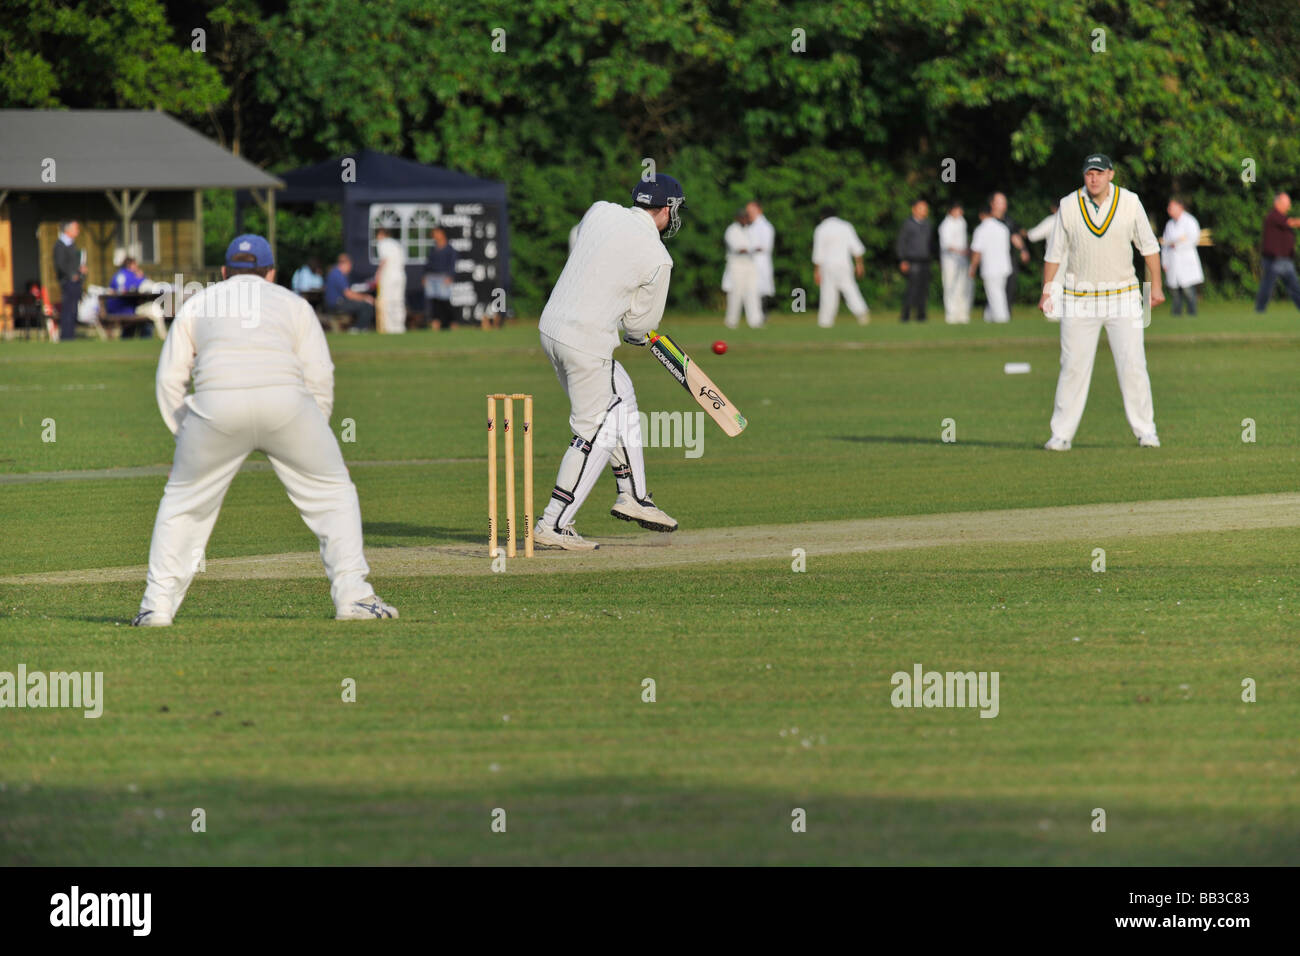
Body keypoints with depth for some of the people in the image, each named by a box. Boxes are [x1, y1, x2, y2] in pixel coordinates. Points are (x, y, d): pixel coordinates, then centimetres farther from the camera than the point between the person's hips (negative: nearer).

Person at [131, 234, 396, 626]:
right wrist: (311, 436, 21)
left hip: (216, 403, 1)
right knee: (333, 493, 15)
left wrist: (186, 435, 23)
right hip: (285, 400, -1)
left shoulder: (196, 304, 26)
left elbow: (170, 378, 17)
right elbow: (319, 376, 13)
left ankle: (158, 605, 13)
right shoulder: (292, 303, 24)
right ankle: (352, 596, 5)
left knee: (184, 501, 18)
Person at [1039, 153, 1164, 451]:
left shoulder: (1130, 203, 0)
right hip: (1079, 300, 0)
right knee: (1073, 367, -1)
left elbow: (1148, 246, 8)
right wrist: (1046, 292, 3)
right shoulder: (1069, 206, 0)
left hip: (1123, 296, 0)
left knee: (1133, 365, -5)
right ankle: (1061, 434, 3)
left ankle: (1145, 431, 3)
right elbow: (1054, 253, 6)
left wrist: (1156, 286, 4)